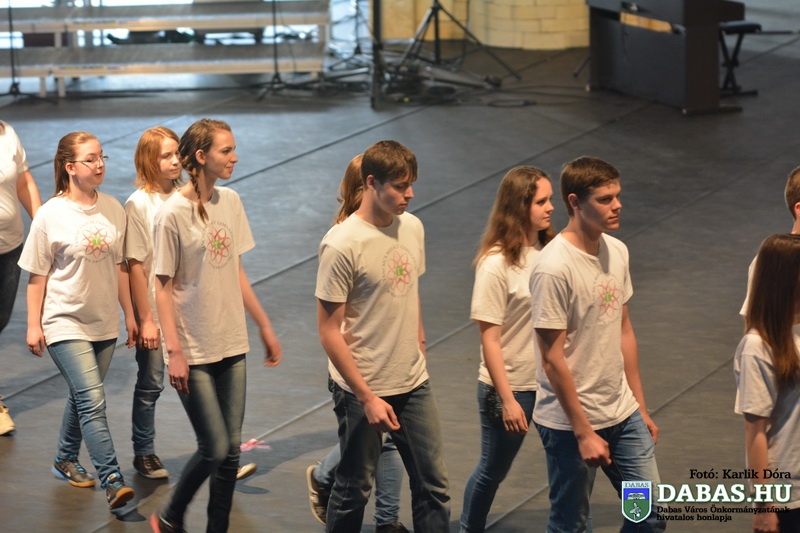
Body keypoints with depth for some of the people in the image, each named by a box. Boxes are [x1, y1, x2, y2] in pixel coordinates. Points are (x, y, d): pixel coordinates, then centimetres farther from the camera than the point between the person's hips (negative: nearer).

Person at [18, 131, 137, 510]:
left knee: (84, 397, 17)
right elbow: (38, 275, -5)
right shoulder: (51, 216, -11)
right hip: (65, 322, -5)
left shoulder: (113, 209, 3)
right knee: (93, 401, -14)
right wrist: (34, 324, -4)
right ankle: (112, 482, -15)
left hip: (104, 323, 5)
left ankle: (66, 460, 37)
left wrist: (130, 314, 13)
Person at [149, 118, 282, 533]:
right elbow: (162, 286, -12)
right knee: (215, 449, -4)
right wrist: (173, 351, -14)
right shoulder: (174, 213, -15)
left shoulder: (230, 202, 4)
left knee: (231, 449, 7)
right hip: (193, 351, -6)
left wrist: (265, 326, 16)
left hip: (231, 345, 6)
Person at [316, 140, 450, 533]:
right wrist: (367, 398, -17)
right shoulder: (342, 245, -19)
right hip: (362, 389, -6)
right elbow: (329, 331, -16)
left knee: (433, 485, 9)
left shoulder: (413, 228, 1)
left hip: (414, 383, 6)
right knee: (354, 490, 8)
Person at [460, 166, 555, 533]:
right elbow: (489, 339, -17)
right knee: (492, 471, 12)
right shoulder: (496, 264, -20)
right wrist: (507, 399, -17)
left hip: (550, 380, 5)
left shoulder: (548, 250, -2)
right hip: (510, 387, -5)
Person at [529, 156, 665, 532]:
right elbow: (552, 359, -18)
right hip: (570, 422, -7)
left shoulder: (617, 251, 3)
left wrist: (640, 408, 14)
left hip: (623, 415, 7)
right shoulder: (554, 268, -21)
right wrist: (584, 433, -15)